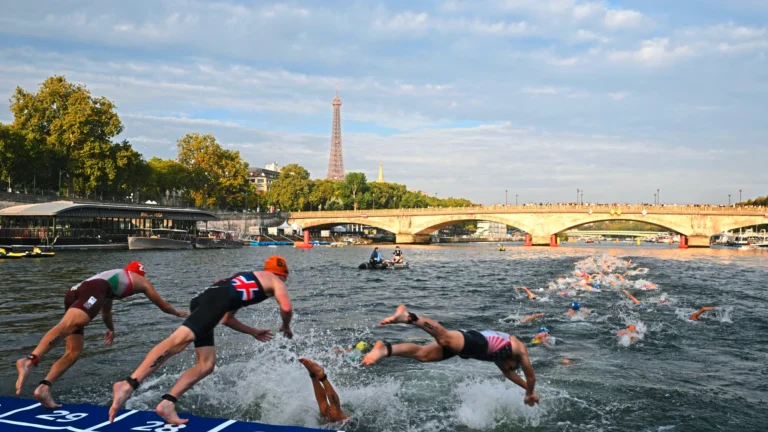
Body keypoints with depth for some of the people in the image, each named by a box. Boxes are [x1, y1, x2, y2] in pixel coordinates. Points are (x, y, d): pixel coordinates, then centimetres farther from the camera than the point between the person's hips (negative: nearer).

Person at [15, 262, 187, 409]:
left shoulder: (113, 277, 44)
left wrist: (111, 329, 76)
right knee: (67, 325, -30)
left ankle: (44, 388, -9)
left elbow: (106, 311, 59)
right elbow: (161, 304, 42)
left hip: (73, 292, 7)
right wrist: (177, 313, 61)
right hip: (93, 290, -7)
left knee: (74, 351, 7)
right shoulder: (141, 280, 30)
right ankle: (29, 360, -52)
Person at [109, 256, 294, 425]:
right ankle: (128, 384, -36)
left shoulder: (246, 280, 42)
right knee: (179, 340, -24)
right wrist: (286, 327, 23)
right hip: (217, 299, -9)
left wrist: (254, 332, 51)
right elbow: (286, 308, 2)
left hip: (203, 300, 9)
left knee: (206, 365, 6)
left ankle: (167, 403, -5)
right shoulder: (275, 281, 21)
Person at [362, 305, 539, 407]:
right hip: (477, 342, -7)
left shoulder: (503, 349, 46)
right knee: (445, 338, -33)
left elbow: (508, 373, 60)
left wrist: (527, 388, 69)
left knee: (423, 354, -9)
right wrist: (530, 393, 53)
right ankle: (408, 317, -53)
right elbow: (531, 377, 34)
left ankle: (386, 349, -27)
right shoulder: (521, 349, 29)